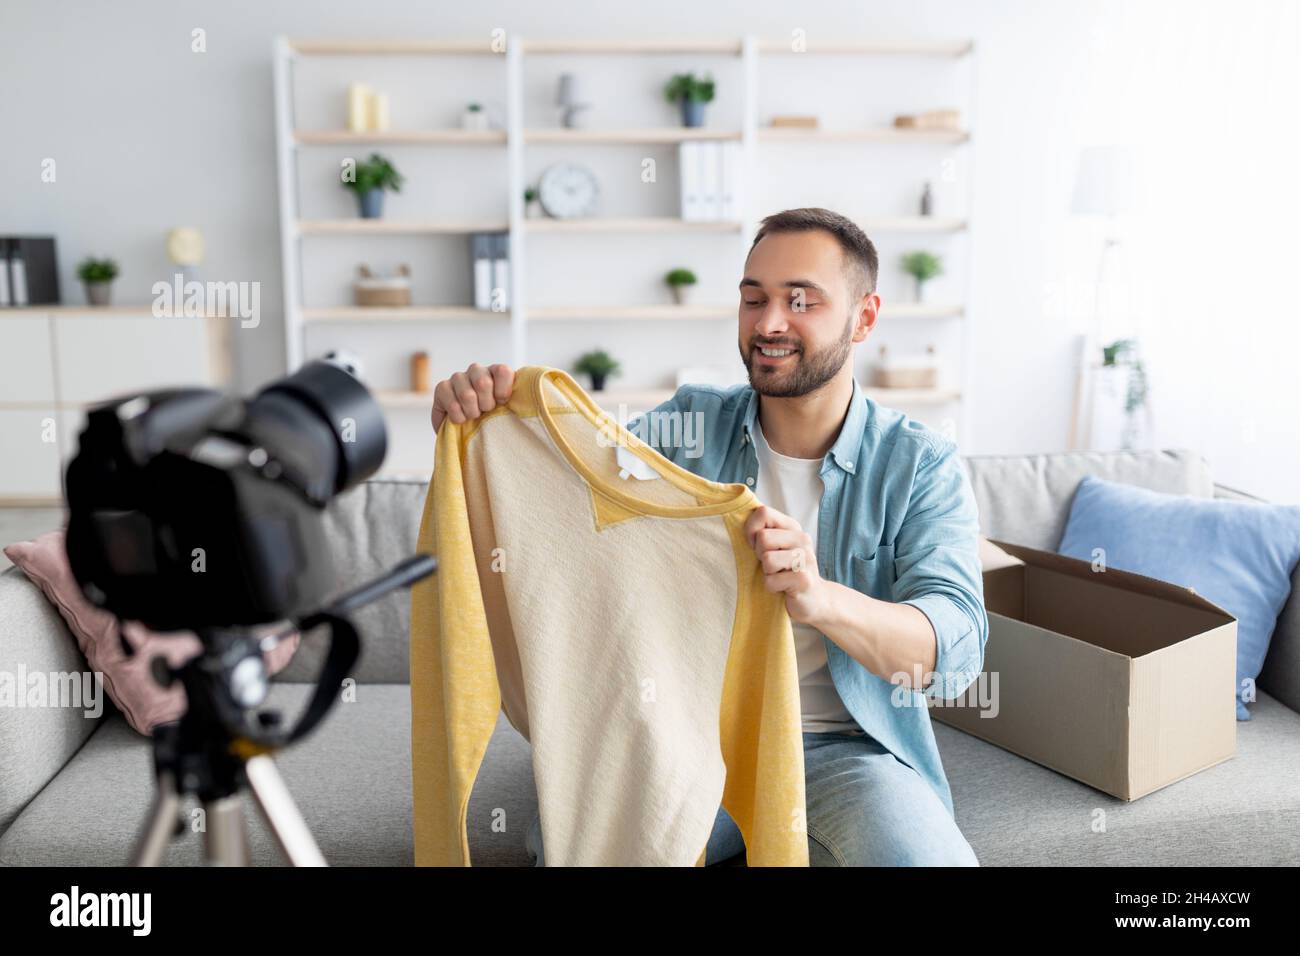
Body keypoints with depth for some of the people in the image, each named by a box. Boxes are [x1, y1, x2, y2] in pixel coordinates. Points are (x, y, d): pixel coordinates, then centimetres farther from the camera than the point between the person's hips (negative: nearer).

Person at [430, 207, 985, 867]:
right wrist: (480, 426, -28)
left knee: (925, 857, -29)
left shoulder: (921, 464, -5)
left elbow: (955, 647, -17)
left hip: (845, 746, -1)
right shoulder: (687, 425, 2)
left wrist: (820, 600, -38)